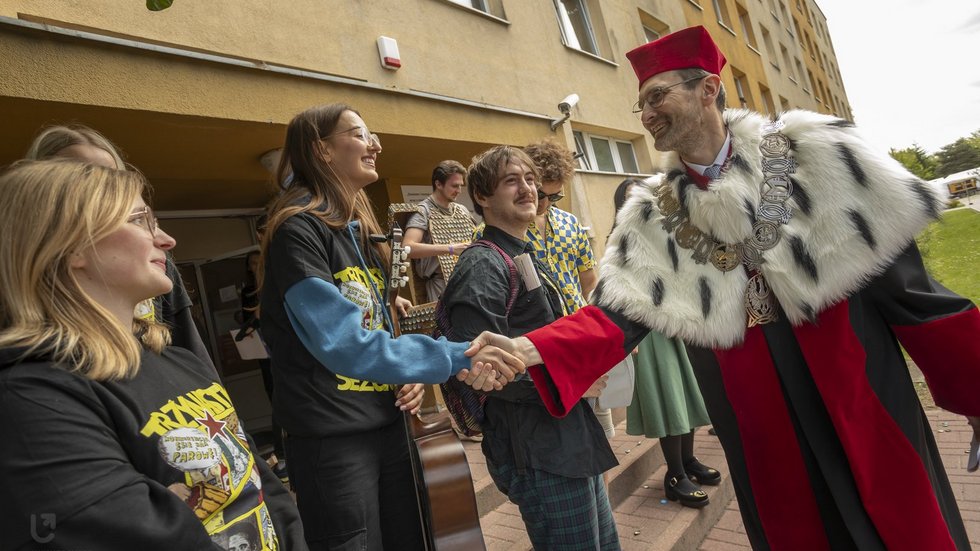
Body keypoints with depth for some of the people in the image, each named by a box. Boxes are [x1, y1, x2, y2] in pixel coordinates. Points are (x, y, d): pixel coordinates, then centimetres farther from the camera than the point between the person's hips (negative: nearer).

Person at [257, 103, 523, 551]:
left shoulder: (360, 230, 12)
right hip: (333, 442, -8)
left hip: (390, 428, 8)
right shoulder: (298, 229, -15)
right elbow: (345, 343, -24)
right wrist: (454, 359, -25)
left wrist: (412, 375, -1)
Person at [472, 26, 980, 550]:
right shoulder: (652, 218, -2)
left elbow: (909, 290, -4)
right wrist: (530, 349, -28)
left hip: (866, 416, -1)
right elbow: (615, 313, -11)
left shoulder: (814, 154, -6)